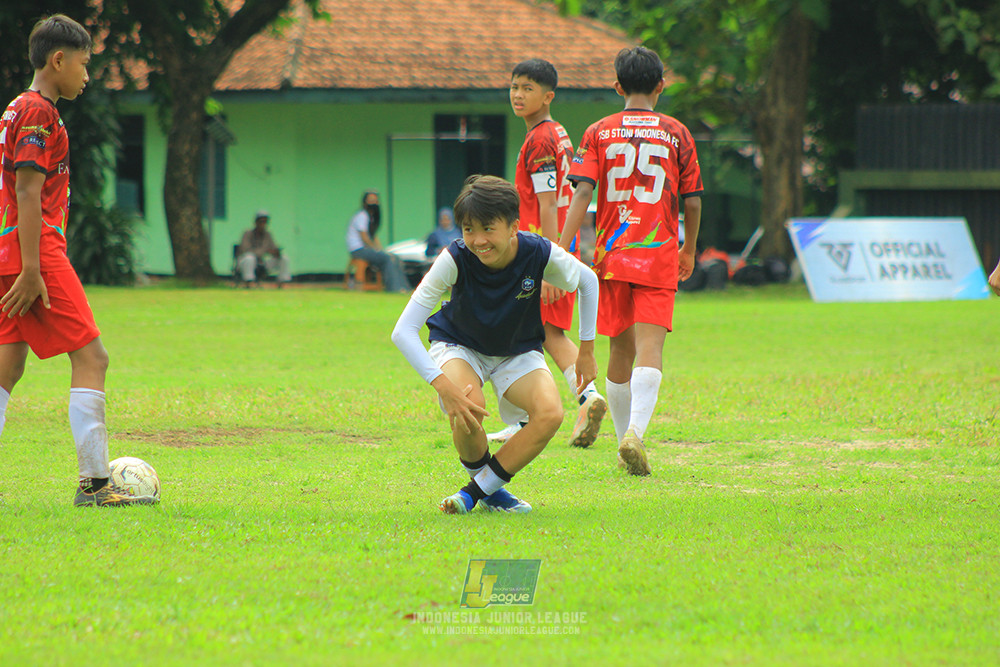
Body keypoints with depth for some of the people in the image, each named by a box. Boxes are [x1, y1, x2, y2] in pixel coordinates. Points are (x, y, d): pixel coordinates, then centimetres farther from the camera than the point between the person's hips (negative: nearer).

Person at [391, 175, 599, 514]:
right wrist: (444, 387, -44)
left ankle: (476, 491, -10)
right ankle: (491, 491, -3)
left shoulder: (540, 254, -27)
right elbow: (403, 332, -33)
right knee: (466, 410, -33)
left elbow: (587, 282, -2)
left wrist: (586, 350, 2)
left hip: (518, 351, 2)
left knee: (550, 413, -26)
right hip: (458, 346, -2)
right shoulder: (455, 260, -32)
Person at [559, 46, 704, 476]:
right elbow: (693, 202, 5)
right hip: (658, 255, -2)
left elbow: (582, 193, -7)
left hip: (612, 254, 2)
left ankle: (624, 440, 23)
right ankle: (635, 432, -33)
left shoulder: (599, 133, 4)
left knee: (621, 350, 15)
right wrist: (689, 250, 21)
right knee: (649, 349, -11)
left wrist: (563, 252, -10)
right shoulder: (676, 134, 3)